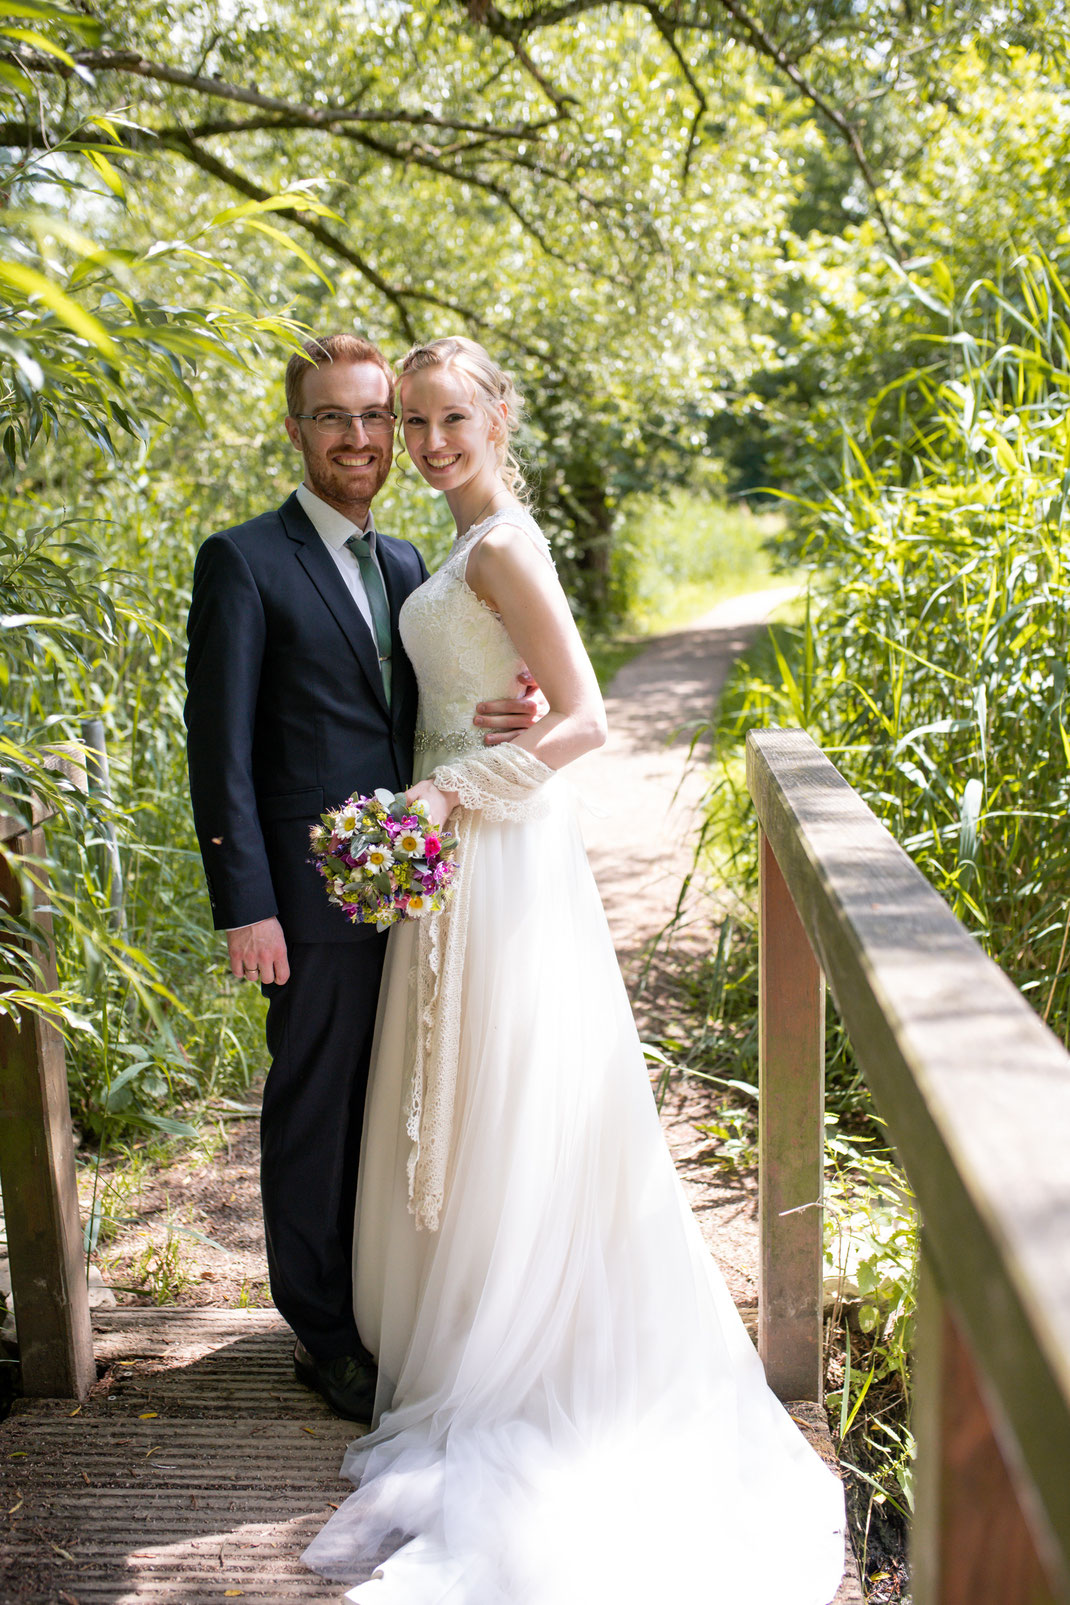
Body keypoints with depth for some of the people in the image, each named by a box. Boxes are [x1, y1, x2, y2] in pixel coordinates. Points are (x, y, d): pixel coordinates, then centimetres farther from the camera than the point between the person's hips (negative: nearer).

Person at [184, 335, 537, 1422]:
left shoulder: (403, 565, 13)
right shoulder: (244, 561, -8)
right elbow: (220, 749, -12)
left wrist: (503, 718, -9)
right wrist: (246, 906, -16)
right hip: (318, 895, -6)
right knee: (315, 1109, 7)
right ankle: (322, 1332, 24)